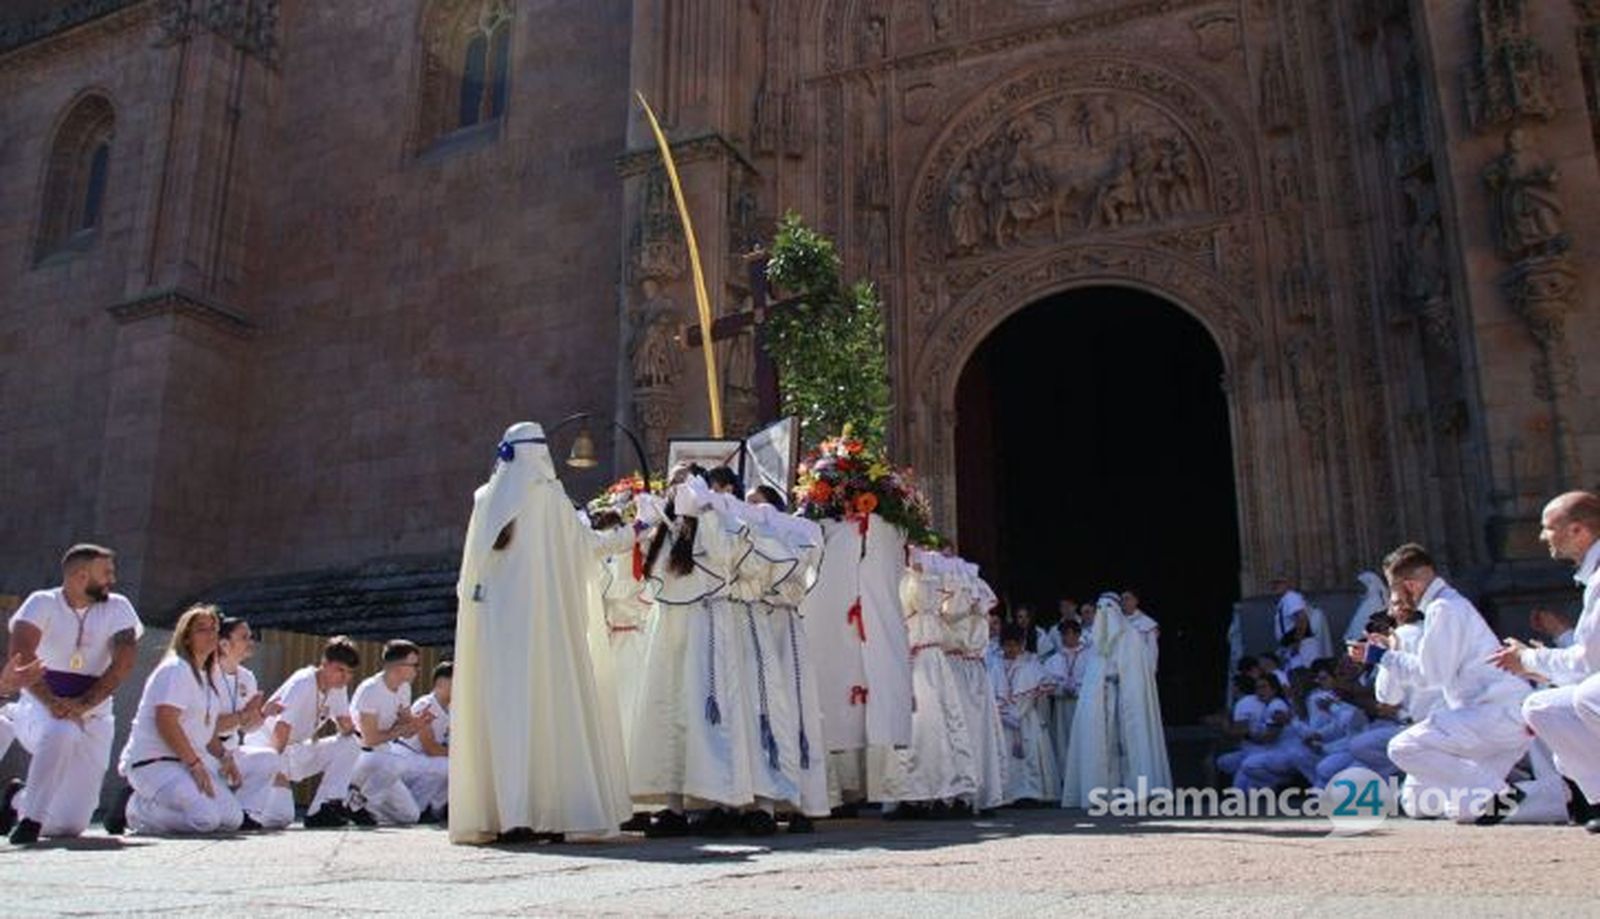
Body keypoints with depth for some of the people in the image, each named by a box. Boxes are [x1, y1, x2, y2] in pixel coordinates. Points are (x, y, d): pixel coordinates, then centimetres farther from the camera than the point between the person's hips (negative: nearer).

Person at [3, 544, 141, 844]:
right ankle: (31, 819, -21)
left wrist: (83, 705, -22)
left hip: (93, 717, 3)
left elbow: (124, 662, -9)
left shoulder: (117, 608, 2)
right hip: (39, 708, -2)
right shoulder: (43, 603, -3)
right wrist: (52, 702, -29)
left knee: (70, 826, 1)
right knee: (62, 731, -40)